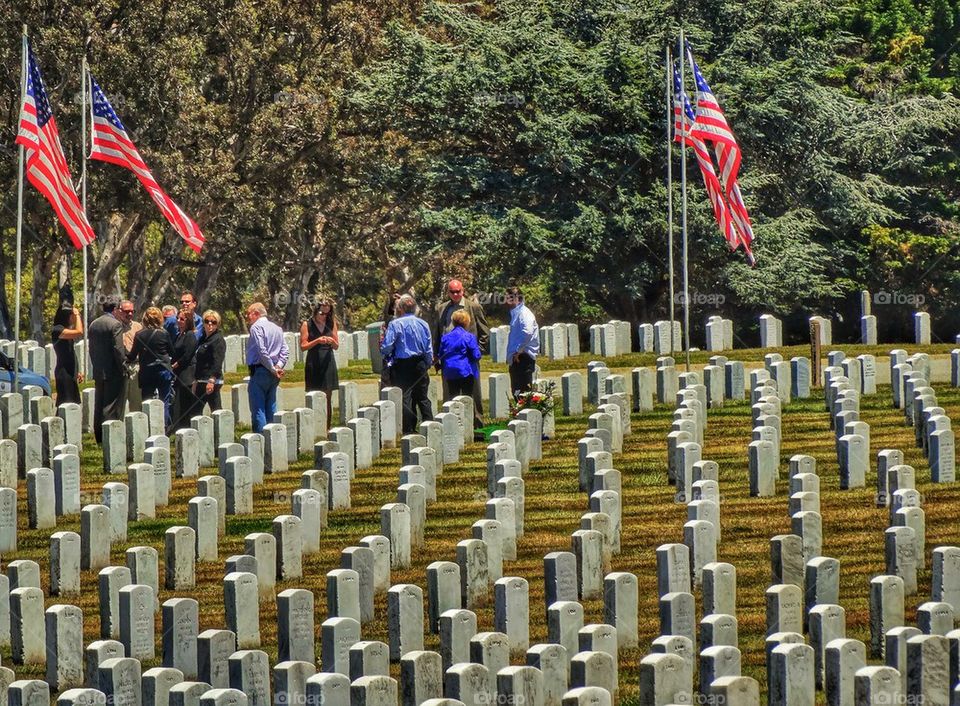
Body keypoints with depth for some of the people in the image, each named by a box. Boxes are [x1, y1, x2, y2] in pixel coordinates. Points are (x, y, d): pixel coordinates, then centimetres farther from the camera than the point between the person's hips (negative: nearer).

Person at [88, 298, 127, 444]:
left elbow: (91, 348, 14)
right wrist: (124, 367, -11)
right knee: (112, 405, -4)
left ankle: (99, 436, 16)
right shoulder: (115, 324, -13)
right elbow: (118, 348, -18)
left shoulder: (94, 324, 10)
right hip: (113, 372, -7)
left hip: (98, 371, 7)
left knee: (100, 404, 13)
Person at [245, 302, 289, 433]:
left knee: (257, 409, -7)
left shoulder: (256, 327, -9)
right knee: (271, 409, 12)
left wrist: (273, 369, -11)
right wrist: (279, 366, -2)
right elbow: (285, 351, 9)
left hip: (259, 371, -8)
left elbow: (262, 351, -17)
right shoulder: (277, 328, 16)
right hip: (273, 375, 8)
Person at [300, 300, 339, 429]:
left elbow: (336, 346, 12)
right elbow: (303, 346, -4)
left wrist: (332, 341, -10)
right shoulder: (307, 325, 0)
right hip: (313, 364, -3)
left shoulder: (331, 324, 9)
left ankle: (327, 428, 7)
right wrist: (317, 341, -18)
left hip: (328, 364, 3)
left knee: (328, 398, 3)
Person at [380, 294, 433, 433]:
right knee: (423, 398, 13)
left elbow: (386, 347, -13)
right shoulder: (423, 324, 4)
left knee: (405, 399, -1)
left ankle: (409, 431, -4)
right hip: (420, 365, 5)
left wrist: (385, 357, 9)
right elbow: (429, 349, 8)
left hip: (403, 365, -5)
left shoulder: (395, 324, -10)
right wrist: (427, 365, 19)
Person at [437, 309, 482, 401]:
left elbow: (440, 355, 8)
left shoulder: (445, 337, 5)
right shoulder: (469, 337, -9)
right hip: (465, 372, -4)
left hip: (449, 372, 4)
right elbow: (476, 356, -10)